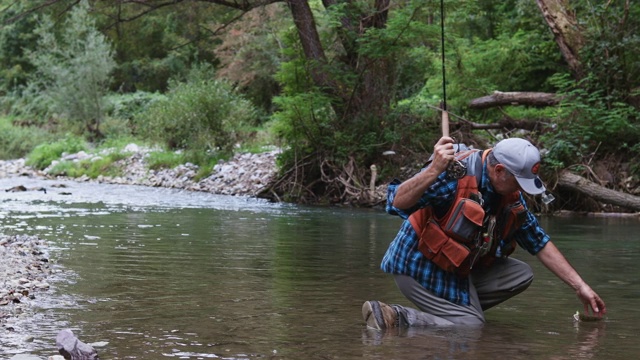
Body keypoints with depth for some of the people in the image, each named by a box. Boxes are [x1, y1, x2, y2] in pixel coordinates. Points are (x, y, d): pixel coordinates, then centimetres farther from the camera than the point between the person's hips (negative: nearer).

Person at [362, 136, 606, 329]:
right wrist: (433, 170, -49)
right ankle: (391, 316, -12)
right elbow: (397, 203, -33)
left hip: (455, 268, 8)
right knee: (471, 326, -14)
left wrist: (580, 287, 5)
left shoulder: (511, 198, 0)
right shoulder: (456, 173, -25)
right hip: (418, 266, -8)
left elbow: (541, 244, 7)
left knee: (521, 275, 1)